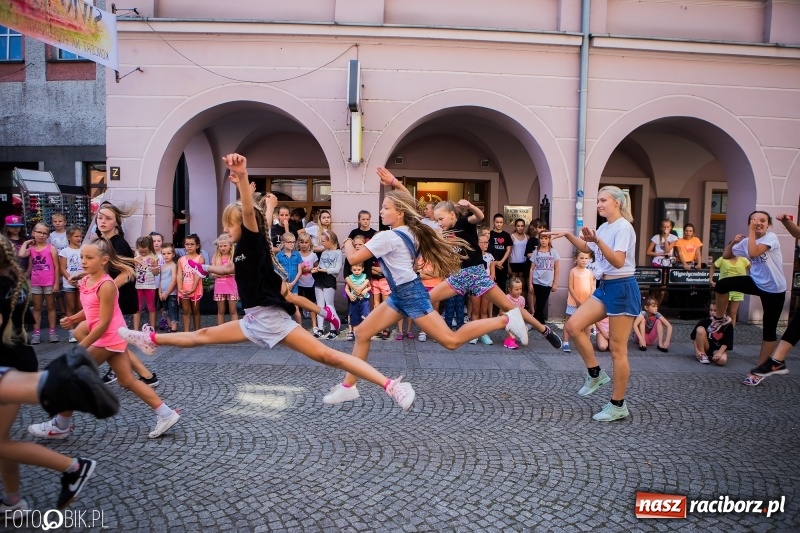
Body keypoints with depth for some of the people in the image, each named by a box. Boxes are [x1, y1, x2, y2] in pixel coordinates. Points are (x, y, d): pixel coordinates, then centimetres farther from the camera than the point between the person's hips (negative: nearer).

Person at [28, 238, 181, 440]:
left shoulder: (106, 285, -21)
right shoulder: (86, 280, 7)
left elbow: (103, 323, -21)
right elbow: (90, 310, 20)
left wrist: (80, 348, -17)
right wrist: (73, 318, -1)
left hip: (109, 338, -9)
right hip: (112, 338, 9)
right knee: (128, 381, 10)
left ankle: (61, 426, 19)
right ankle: (165, 414, 12)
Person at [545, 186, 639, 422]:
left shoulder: (623, 227, -14)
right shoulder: (604, 227, 13)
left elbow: (619, 262, -26)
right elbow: (587, 248, 30)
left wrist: (597, 240, -37)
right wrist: (567, 235, 17)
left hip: (622, 288, -9)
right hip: (605, 286, 9)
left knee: (617, 348, -3)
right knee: (573, 325, -3)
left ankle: (618, 406, 8)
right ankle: (595, 373, 12)